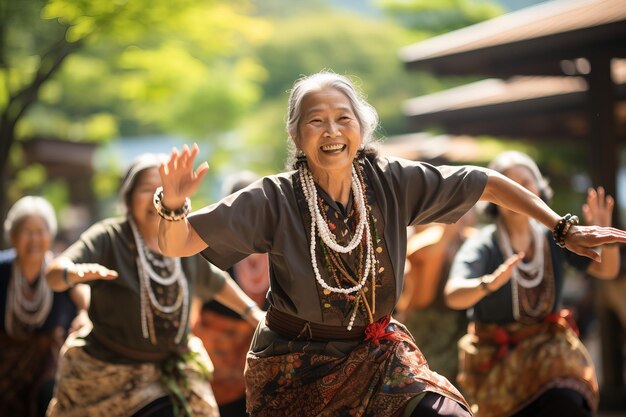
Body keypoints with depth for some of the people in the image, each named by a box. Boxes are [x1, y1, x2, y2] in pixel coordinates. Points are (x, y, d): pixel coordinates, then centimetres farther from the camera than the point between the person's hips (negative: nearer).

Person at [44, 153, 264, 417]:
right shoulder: (108, 238, -15)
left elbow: (216, 283, 20)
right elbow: (54, 274, -29)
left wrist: (252, 312, 16)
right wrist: (75, 272, -51)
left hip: (170, 371, 3)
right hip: (108, 372, -3)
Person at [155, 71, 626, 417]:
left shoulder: (394, 183, -9)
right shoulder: (274, 200, -16)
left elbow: (486, 183, 1)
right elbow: (176, 246, -18)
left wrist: (564, 228, -1)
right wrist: (173, 205, -40)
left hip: (377, 354, 3)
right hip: (297, 365, -2)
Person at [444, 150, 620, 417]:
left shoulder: (555, 236, 2)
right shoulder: (482, 246, -11)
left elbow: (607, 270, -2)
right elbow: (453, 296, -27)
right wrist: (490, 283, -48)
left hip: (550, 349, 3)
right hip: (498, 355, -2)